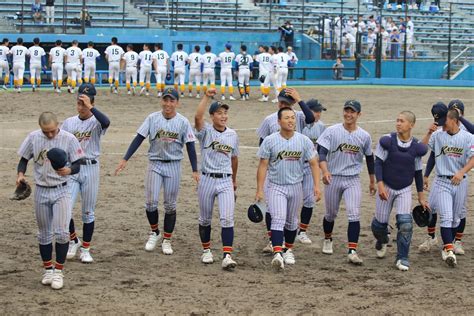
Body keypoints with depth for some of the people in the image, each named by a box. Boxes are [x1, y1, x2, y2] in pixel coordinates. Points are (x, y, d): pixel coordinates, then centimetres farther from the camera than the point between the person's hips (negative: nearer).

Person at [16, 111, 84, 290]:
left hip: (61, 191, -3)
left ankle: (58, 271, 0)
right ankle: (48, 269, 25)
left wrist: (69, 170, -29)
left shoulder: (68, 139, -11)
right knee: (44, 234, 12)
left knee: (61, 233, -11)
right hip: (41, 191, 3)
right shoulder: (33, 138, -4)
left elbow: (77, 165, -6)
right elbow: (24, 159, 8)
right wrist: (20, 173, -13)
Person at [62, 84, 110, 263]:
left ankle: (85, 249, 19)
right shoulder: (69, 122, 7)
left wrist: (90, 107, -32)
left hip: (91, 169, -2)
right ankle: (73, 241, 14)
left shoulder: (96, 122, -5)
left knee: (88, 212, 6)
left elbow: (106, 122, -30)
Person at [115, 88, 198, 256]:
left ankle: (166, 240, 16)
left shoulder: (183, 122, -3)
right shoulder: (152, 118, -3)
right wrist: (125, 159, -10)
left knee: (170, 204, 4)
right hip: (155, 164, 0)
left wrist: (195, 170, -5)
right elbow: (139, 139, -3)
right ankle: (154, 232, 18)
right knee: (150, 201, -7)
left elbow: (190, 146, -1)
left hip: (173, 166, 0)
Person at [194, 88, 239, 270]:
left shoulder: (233, 135, 6)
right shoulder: (206, 131, -4)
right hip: (207, 180, -1)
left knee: (227, 219, -11)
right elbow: (198, 117, -26)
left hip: (226, 181, 1)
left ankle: (227, 256, -14)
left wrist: (234, 180, 25)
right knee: (205, 219, 11)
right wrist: (207, 96, -28)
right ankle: (206, 251, 29)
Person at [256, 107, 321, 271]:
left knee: (292, 221, 15)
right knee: (278, 219, -17)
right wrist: (259, 190, -11)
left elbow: (313, 163, -1)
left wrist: (316, 185, -12)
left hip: (296, 187, 3)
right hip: (275, 187, -3)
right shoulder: (269, 141, -8)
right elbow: (263, 165, -6)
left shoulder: (304, 140, -3)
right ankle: (277, 253, -24)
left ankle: (288, 250, 33)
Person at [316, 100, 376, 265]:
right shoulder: (331, 131, -7)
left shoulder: (364, 136, 1)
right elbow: (322, 153, -15)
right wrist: (325, 171, -33)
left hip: (353, 180, 1)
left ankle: (352, 251, -15)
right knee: (331, 214, 13)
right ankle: (327, 239, 41)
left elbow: (369, 158, 15)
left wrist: (372, 181, 22)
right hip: (333, 178, -1)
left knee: (354, 214, -14)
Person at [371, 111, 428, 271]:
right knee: (380, 223, 5)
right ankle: (382, 242, 41)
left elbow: (418, 173, 8)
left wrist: (421, 197, 10)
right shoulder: (387, 140, -10)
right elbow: (378, 163, -8)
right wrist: (380, 185, -20)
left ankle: (402, 258, -2)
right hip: (386, 187, -1)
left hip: (405, 190, 1)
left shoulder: (416, 147, -2)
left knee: (405, 222, -14)